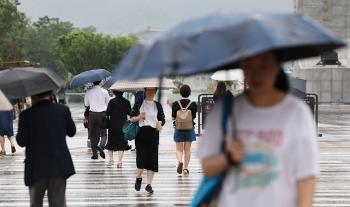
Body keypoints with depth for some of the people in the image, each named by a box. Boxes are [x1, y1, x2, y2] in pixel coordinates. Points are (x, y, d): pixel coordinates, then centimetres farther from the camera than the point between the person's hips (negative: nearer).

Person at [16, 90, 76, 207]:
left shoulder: (26, 115, -10)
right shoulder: (63, 110, -3)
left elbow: (21, 142, -9)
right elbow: (72, 132, 10)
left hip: (36, 167, -1)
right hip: (59, 166, 1)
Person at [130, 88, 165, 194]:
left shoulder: (157, 105, 13)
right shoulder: (139, 104, 7)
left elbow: (162, 119, 13)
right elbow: (132, 118, 6)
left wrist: (160, 123, -8)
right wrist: (139, 117, -14)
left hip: (153, 133, 2)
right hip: (141, 132, -2)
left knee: (152, 159, -2)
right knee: (141, 157, -10)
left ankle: (149, 184, 3)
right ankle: (138, 178, 17)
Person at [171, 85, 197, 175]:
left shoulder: (176, 104, -6)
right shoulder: (193, 104, -6)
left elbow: (173, 117, -2)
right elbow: (194, 117, -1)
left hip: (178, 129, 0)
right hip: (190, 129, 0)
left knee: (179, 149, 7)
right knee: (187, 150, 10)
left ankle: (180, 161, -21)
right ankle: (185, 168, 11)